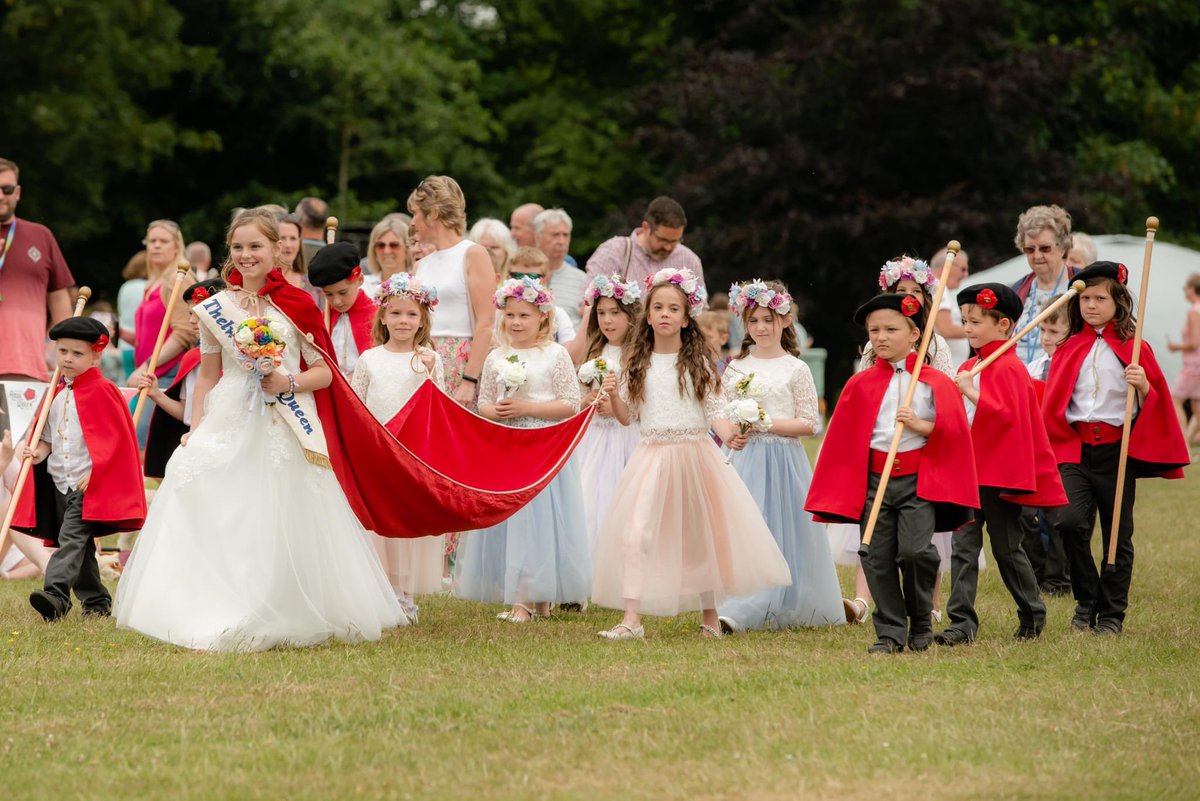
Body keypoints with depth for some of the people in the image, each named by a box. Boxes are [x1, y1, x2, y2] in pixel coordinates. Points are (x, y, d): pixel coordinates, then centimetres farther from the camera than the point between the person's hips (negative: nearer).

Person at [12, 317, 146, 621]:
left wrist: (94, 472, -18)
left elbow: (114, 437, -13)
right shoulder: (57, 394, 14)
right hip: (60, 482, 8)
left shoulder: (101, 391, -9)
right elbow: (49, 436, 20)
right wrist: (39, 452, -2)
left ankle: (56, 595, -34)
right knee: (80, 544, 13)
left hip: (89, 482, -8)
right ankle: (96, 601, 22)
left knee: (71, 537, -21)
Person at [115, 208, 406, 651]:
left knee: (284, 525, -2)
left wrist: (289, 383, -14)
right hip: (228, 427, 2)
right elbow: (207, 377, 12)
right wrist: (195, 430, 5)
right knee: (219, 521, -6)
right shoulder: (215, 309, 7)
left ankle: (284, 619, 10)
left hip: (286, 430, -2)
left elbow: (324, 372, 4)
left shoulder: (297, 305, 2)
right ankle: (218, 618, 1)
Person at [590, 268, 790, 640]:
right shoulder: (638, 363, 6)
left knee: (701, 535, 8)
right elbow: (626, 416, 8)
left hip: (696, 453, -1)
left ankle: (709, 615, 22)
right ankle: (631, 618, -14)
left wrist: (728, 431, -22)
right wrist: (612, 393, -10)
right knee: (636, 531, -12)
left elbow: (714, 410, -2)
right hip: (652, 455, 1)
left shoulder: (697, 362, 2)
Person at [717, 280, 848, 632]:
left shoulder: (795, 369, -1)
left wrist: (767, 423, -15)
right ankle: (734, 611, -2)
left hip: (784, 459, -3)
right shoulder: (737, 368, 9)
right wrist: (731, 436, -9)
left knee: (788, 533, -2)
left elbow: (809, 423, -4)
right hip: (747, 458, 3)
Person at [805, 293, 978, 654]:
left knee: (915, 550, -16)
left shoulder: (934, 382, 3)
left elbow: (954, 431, -2)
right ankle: (890, 633, 11)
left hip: (919, 481, -3)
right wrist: (832, 494, 5)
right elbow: (842, 438, 8)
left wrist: (920, 425, -17)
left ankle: (921, 624, 5)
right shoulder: (861, 384, 8)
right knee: (878, 558, 1)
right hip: (873, 482, 3)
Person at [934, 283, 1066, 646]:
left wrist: (971, 392, -29)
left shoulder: (1009, 368, -12)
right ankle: (962, 622, -5)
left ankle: (1033, 613, 22)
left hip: (1000, 471, -7)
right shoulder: (968, 367, 13)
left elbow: (1005, 414, -23)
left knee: (1006, 546, 4)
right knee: (963, 545, -2)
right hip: (967, 469, 7)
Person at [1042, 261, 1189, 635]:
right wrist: (1049, 448, 4)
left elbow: (1152, 407, 3)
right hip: (1074, 447, 2)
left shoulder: (1134, 349, 3)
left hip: (1117, 450, -2)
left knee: (1117, 535, 4)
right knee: (1070, 521, -16)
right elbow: (1052, 406, 14)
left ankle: (1112, 614, 16)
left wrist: (1144, 387, -17)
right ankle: (1086, 600, 2)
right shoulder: (1068, 350, 10)